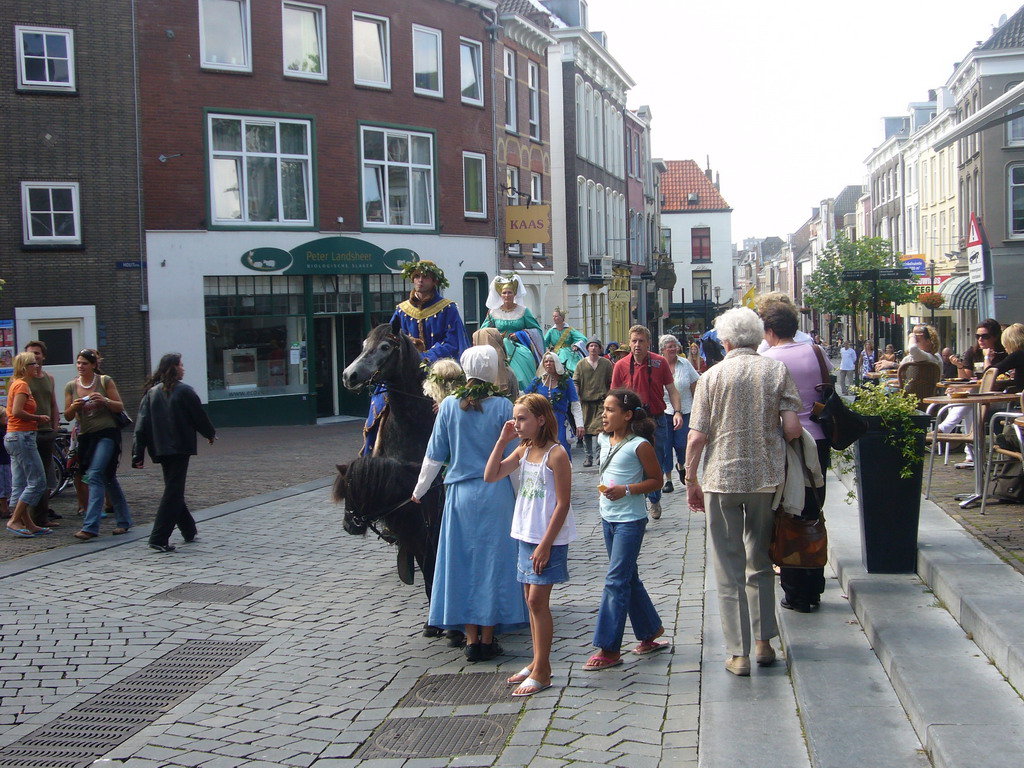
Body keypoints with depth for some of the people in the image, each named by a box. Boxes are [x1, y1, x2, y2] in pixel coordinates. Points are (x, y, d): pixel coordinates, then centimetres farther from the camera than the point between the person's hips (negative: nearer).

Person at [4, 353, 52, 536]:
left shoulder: (17, 384, 17)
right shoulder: (22, 385, -11)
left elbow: (13, 412, 15)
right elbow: (17, 412, -21)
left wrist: (36, 419, 6)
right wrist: (38, 418, -10)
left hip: (14, 437, 10)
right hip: (22, 437, -10)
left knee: (20, 485, 8)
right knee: (37, 482, -8)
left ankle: (28, 524, 12)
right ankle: (14, 521, -7)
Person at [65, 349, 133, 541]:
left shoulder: (105, 381, -3)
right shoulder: (71, 386, 7)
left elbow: (120, 408, -1)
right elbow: (68, 416, 8)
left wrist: (105, 400, -19)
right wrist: (74, 406, -13)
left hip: (107, 433, -5)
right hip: (85, 437, 5)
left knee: (95, 476, -17)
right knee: (108, 478, 13)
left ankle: (90, 526, -21)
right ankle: (123, 520, 25)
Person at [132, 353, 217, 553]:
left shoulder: (151, 392, 6)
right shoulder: (184, 391, -8)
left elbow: (142, 423, 1)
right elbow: (199, 416, -2)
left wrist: (138, 454, 0)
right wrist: (211, 434, 17)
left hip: (160, 449, 6)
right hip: (180, 447, -6)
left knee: (174, 489, 17)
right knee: (173, 491, -4)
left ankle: (189, 531, 27)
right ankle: (159, 538, -10)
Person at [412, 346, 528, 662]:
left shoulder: (449, 406, -1)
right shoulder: (502, 406, -7)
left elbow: (435, 455, 4)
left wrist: (420, 490, 17)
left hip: (459, 494, 2)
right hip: (496, 493, -1)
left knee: (462, 561, 8)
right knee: (493, 561, 6)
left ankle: (470, 639, 11)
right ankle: (487, 639, 9)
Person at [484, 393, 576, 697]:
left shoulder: (556, 455, -16)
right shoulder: (523, 450, 7)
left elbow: (562, 504, -17)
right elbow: (490, 476, 5)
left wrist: (546, 544, -18)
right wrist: (502, 441, -3)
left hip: (549, 539, -8)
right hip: (526, 536, 8)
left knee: (538, 600, -5)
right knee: (531, 599, 13)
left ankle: (542, 671, 4)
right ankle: (537, 662, 24)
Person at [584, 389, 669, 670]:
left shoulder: (639, 445, -15)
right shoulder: (604, 440, 7)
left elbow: (656, 480, -11)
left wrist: (626, 490, -21)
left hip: (630, 521, -8)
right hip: (608, 518, 8)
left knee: (616, 581, -8)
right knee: (628, 578, 15)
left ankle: (609, 649, -3)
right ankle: (650, 631, 30)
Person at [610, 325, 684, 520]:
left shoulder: (660, 362, -3)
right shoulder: (621, 366, -4)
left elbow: (672, 390, 3)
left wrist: (677, 412, -12)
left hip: (657, 420, 1)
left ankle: (655, 500, 34)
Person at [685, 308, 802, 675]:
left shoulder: (712, 377, -3)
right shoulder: (777, 370, -1)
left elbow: (696, 438, -7)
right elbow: (793, 428, -8)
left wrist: (691, 482, 5)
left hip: (721, 479, -2)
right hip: (767, 477, 2)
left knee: (729, 569, 6)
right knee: (760, 563, 18)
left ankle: (738, 653, 7)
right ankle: (764, 642, 23)